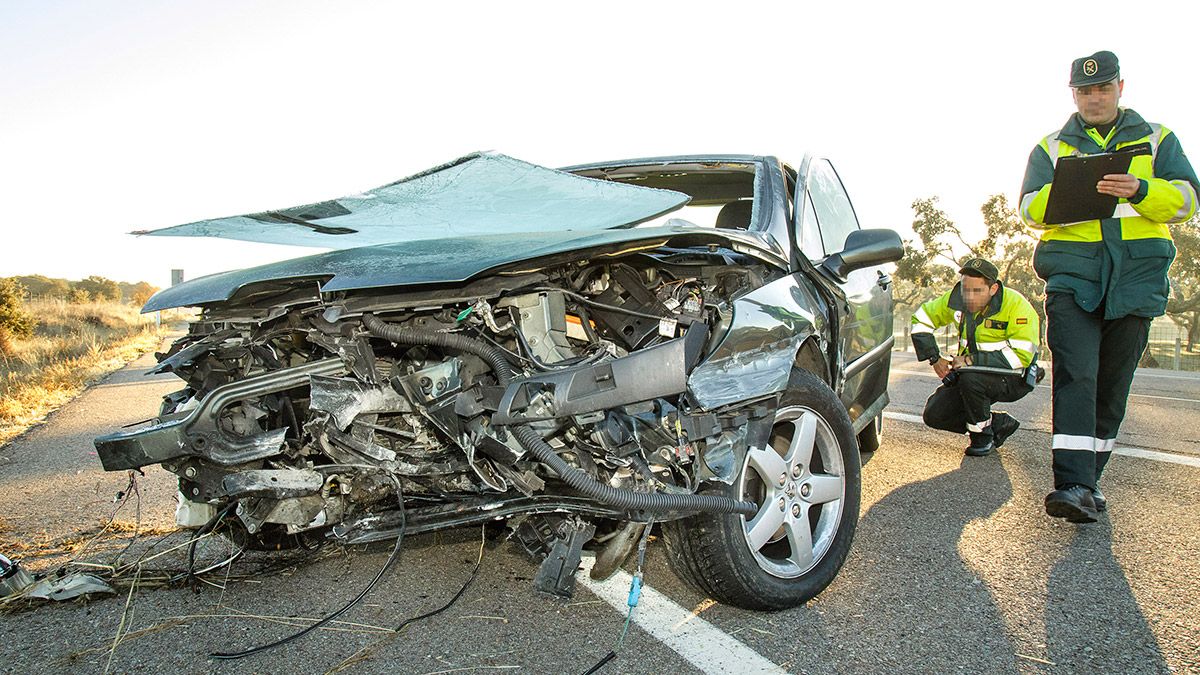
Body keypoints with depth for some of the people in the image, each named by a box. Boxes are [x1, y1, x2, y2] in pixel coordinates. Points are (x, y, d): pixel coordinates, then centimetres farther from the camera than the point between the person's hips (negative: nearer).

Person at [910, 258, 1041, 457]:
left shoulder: (1016, 305, -22)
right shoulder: (956, 299, -9)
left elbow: (1021, 355, -28)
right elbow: (921, 318, 5)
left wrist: (971, 361, -29)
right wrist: (935, 358, -2)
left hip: (1014, 379, -6)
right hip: (972, 373, 6)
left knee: (970, 378, -37)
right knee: (934, 415, -7)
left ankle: (983, 436, -10)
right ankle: (1000, 424, 13)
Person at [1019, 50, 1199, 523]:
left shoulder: (1157, 139, 17)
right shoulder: (1051, 147, 15)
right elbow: (1030, 209, 2)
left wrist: (1139, 190, -16)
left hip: (1137, 278, 2)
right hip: (1073, 275, -2)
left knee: (1113, 385, 6)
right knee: (1075, 376, -16)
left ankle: (1089, 478, 17)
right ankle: (1074, 485, -20)